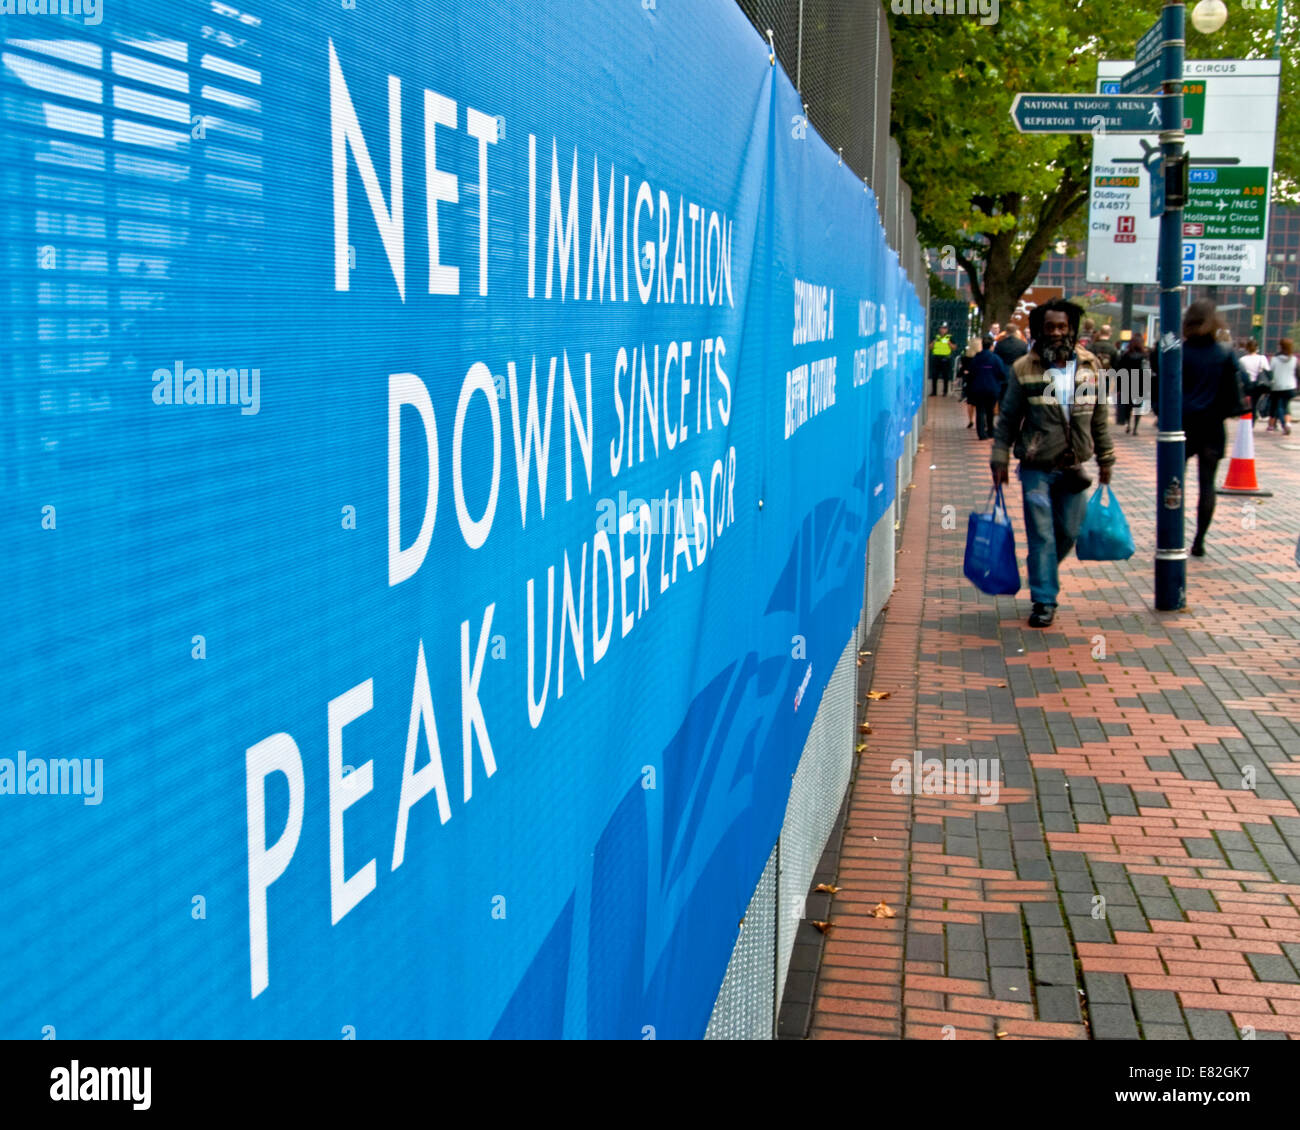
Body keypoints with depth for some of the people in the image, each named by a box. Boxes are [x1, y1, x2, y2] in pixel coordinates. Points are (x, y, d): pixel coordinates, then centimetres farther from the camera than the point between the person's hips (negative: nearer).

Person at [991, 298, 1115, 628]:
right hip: (1036, 468, -3)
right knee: (1041, 535, -3)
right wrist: (1000, 459, -4)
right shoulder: (1024, 369, -5)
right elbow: (1008, 419, 0)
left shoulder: (1088, 366, 4)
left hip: (1073, 467, 3)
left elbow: (1099, 416, 12)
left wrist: (1105, 458, 14)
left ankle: (1043, 575, 37)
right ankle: (1044, 601, 6)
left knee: (1069, 532, 10)